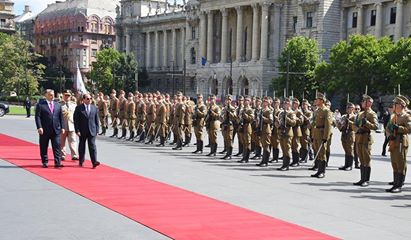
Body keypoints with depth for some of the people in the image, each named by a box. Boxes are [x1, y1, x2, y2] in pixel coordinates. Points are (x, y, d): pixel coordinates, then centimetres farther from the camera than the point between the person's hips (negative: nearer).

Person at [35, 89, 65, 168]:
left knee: (57, 146, -4)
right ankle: (45, 162, 17)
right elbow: (38, 117, -6)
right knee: (44, 147, 6)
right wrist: (39, 127, -16)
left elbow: (61, 117, 14)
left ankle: (57, 163, -4)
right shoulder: (40, 105, -1)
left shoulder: (58, 105, 13)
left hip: (56, 130, 3)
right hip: (45, 130, -3)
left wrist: (62, 127, 7)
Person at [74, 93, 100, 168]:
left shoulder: (95, 108, 7)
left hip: (92, 130, 1)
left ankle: (94, 162, -12)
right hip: (82, 131, -1)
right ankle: (81, 161, 21)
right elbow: (76, 120, -4)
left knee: (92, 146, -6)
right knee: (82, 146, 10)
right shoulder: (79, 108, -2)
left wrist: (97, 130, 3)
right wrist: (77, 130, -10)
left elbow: (96, 120, 9)